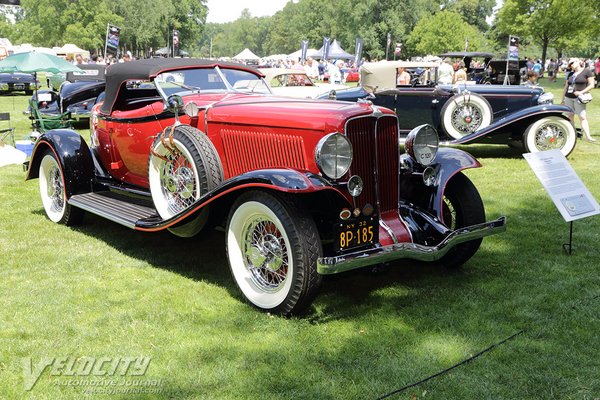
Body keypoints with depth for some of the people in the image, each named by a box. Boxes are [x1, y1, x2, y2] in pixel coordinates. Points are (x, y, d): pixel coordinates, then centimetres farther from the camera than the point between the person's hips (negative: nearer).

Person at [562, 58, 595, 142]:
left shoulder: (586, 71, 0)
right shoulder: (570, 74, 15)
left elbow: (591, 85, -5)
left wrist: (581, 92, -16)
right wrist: (563, 99, 17)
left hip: (578, 98, -5)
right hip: (568, 98, 6)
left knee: (582, 117, -12)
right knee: (570, 116, 6)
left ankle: (588, 136, -14)